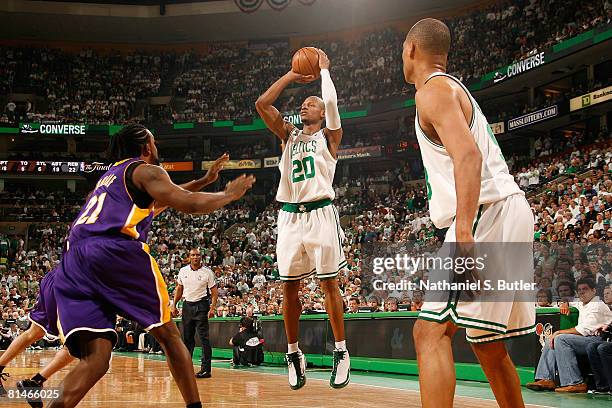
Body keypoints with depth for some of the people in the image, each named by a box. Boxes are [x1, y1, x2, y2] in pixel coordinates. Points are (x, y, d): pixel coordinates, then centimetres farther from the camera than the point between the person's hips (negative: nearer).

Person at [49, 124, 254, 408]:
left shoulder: (110, 175, 37)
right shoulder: (145, 170, 12)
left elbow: (156, 202, 50)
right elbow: (189, 204, -2)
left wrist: (204, 181, 52)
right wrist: (228, 195, 16)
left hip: (73, 262, 7)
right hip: (117, 253, -6)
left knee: (95, 359, -1)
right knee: (168, 335, 10)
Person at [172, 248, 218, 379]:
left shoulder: (207, 272, -6)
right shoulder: (183, 271, 5)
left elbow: (214, 292, -5)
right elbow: (179, 289, 16)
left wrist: (212, 308, -15)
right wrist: (174, 305, 11)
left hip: (201, 305, -4)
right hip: (187, 305, 5)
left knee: (204, 338, -8)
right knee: (187, 338, 10)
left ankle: (206, 369, -7)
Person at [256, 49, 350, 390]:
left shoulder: (329, 135, 9)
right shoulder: (288, 134, 19)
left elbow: (332, 101, -9)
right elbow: (262, 104, 9)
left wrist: (324, 69, 5)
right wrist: (292, 76, 12)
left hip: (320, 213, -4)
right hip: (290, 216, 4)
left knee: (329, 283, -2)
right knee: (290, 287, 4)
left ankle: (341, 352, 6)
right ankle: (294, 354, 15)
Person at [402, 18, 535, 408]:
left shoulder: (433, 90, -6)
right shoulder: (456, 89, 25)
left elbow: (468, 154, -21)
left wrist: (463, 229, -31)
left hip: (487, 213, -10)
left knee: (431, 331, -15)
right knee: (487, 344, 17)